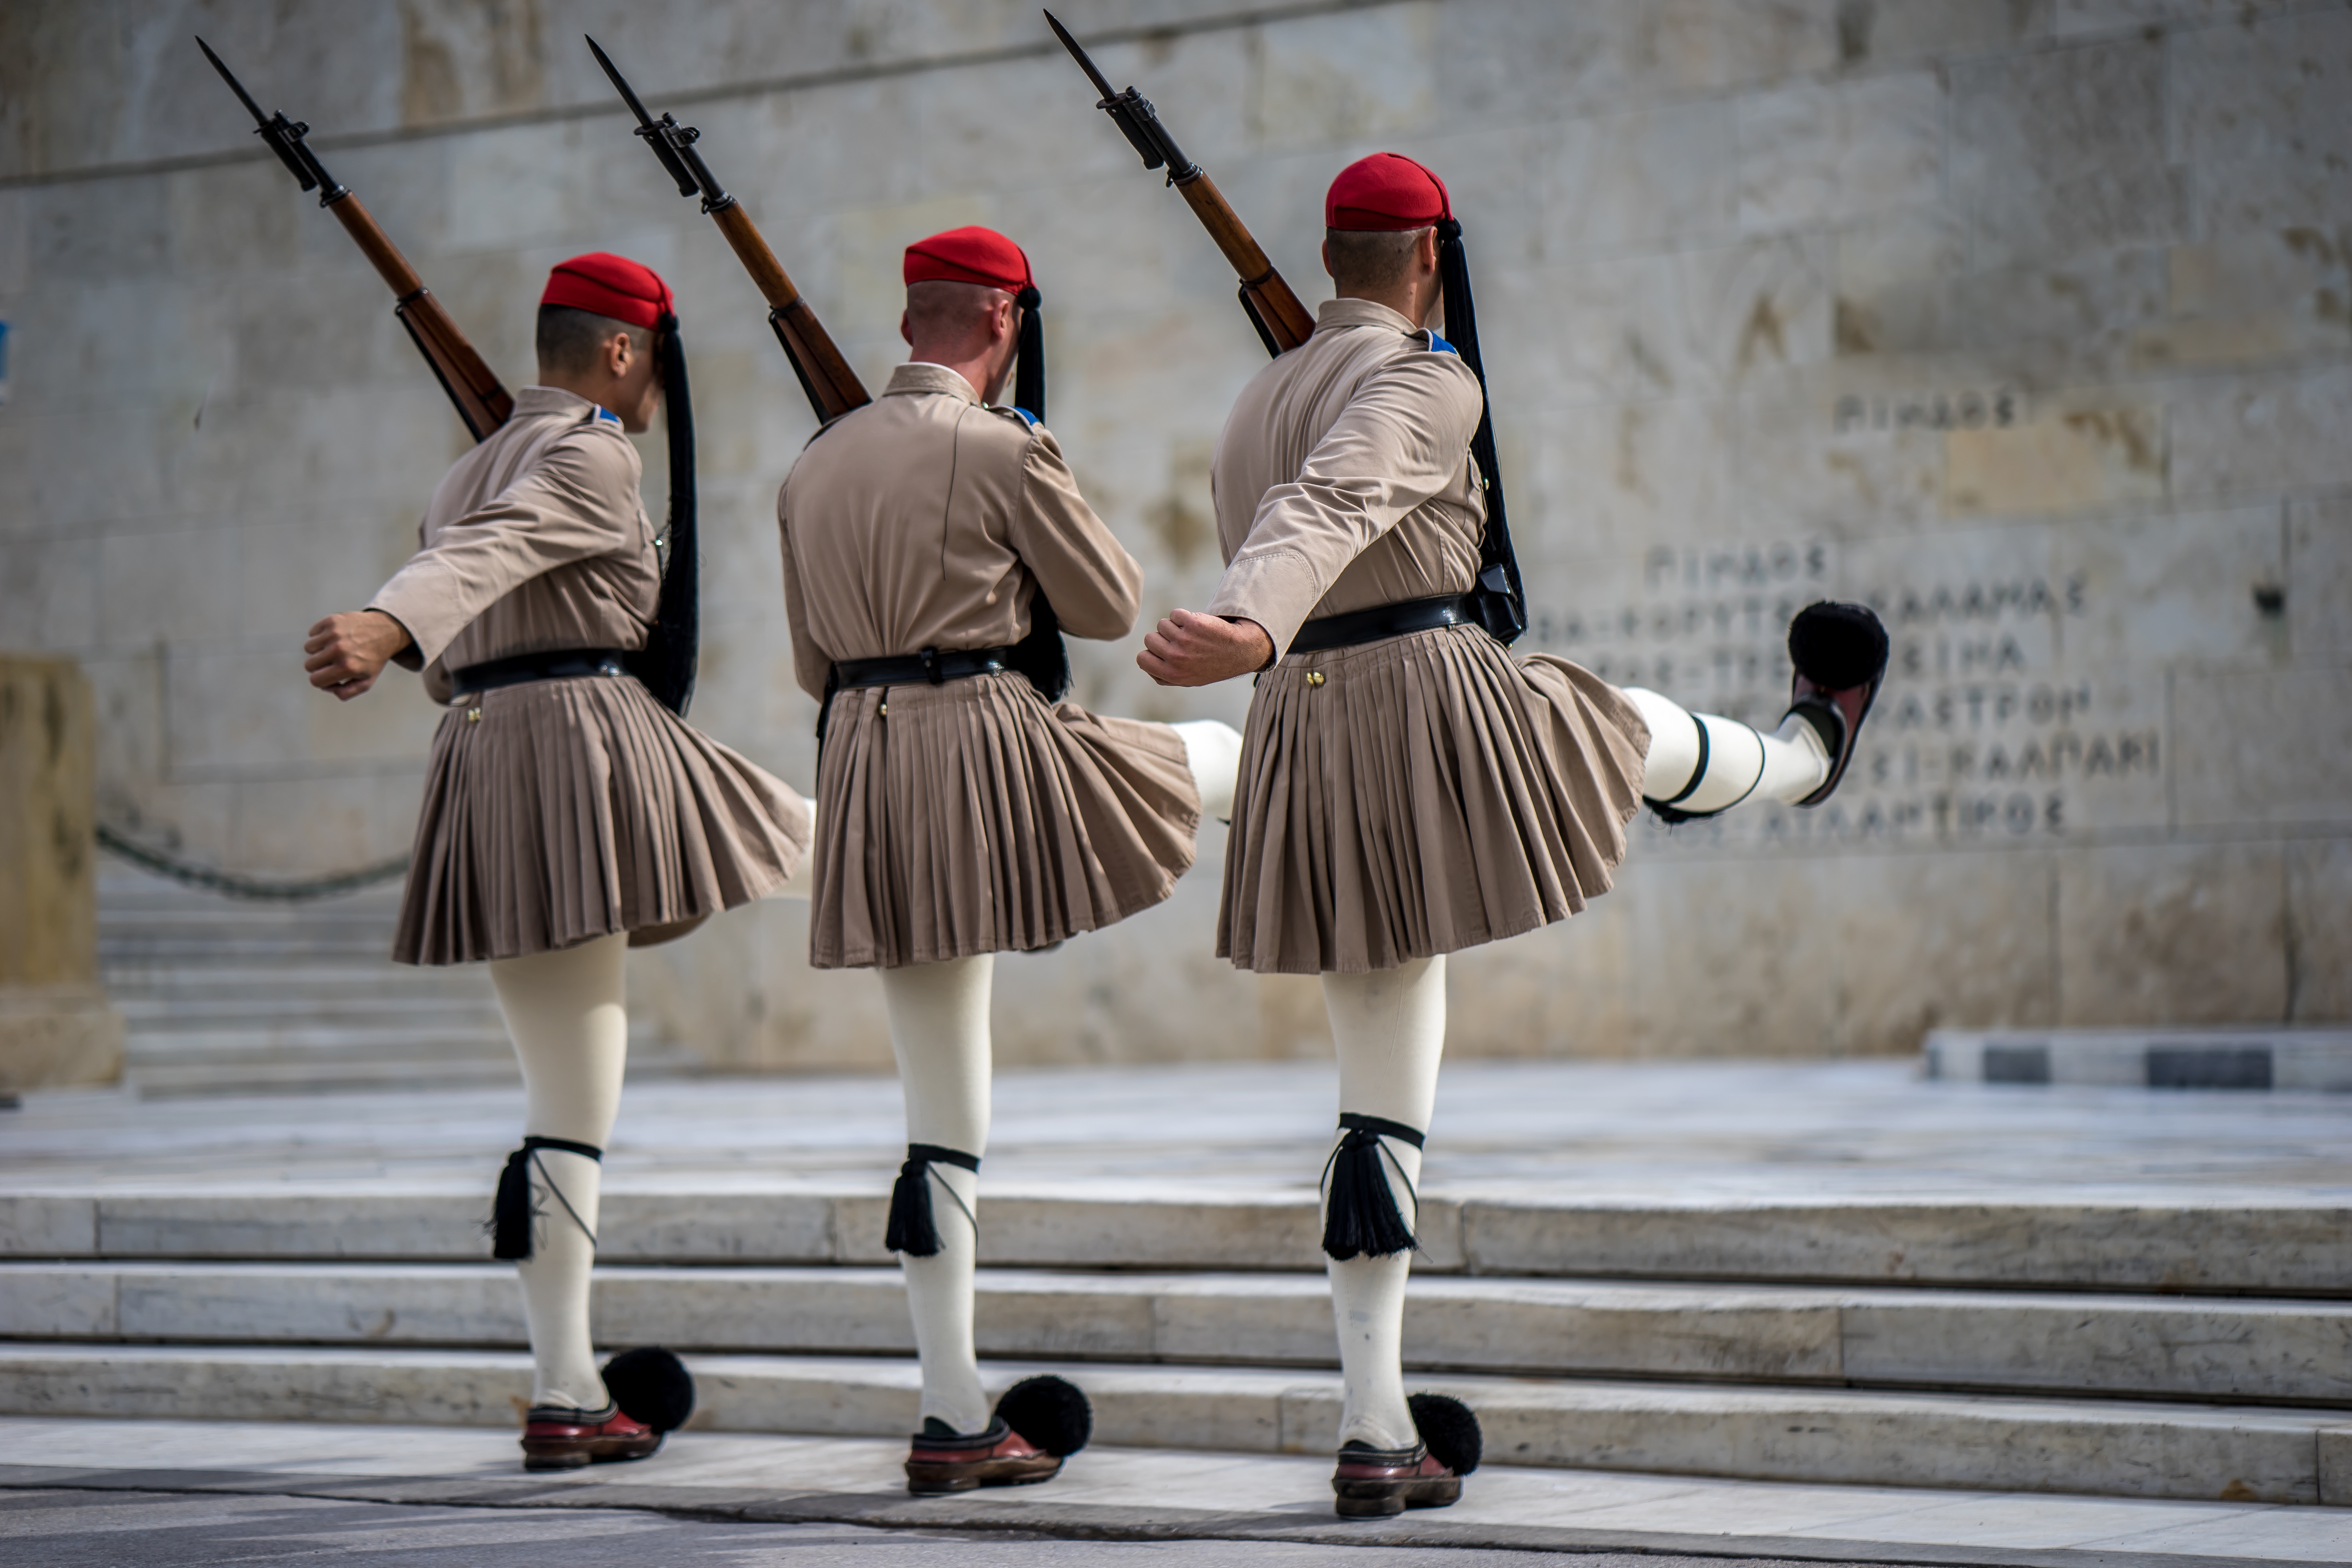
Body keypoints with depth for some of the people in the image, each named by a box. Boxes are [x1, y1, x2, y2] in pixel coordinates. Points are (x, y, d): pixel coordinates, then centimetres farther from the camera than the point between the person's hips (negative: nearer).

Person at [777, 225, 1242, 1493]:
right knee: (1219, 755, 24)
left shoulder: (815, 467, 13)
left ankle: (954, 1418, 7)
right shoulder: (1005, 450, -8)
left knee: (940, 1115, 8)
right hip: (996, 742, -6)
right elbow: (1110, 605, 2)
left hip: (865, 774, 6)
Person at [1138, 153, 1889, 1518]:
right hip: (1437, 700, -7)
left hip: (1308, 739, 7)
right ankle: (1811, 752, 62)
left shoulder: (1257, 408, 17)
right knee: (1643, 735, 27)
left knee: (1384, 1101, 7)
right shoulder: (1428, 385, -9)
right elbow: (1328, 509, -29)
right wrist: (1251, 631, -46)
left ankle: (1378, 1432, 5)